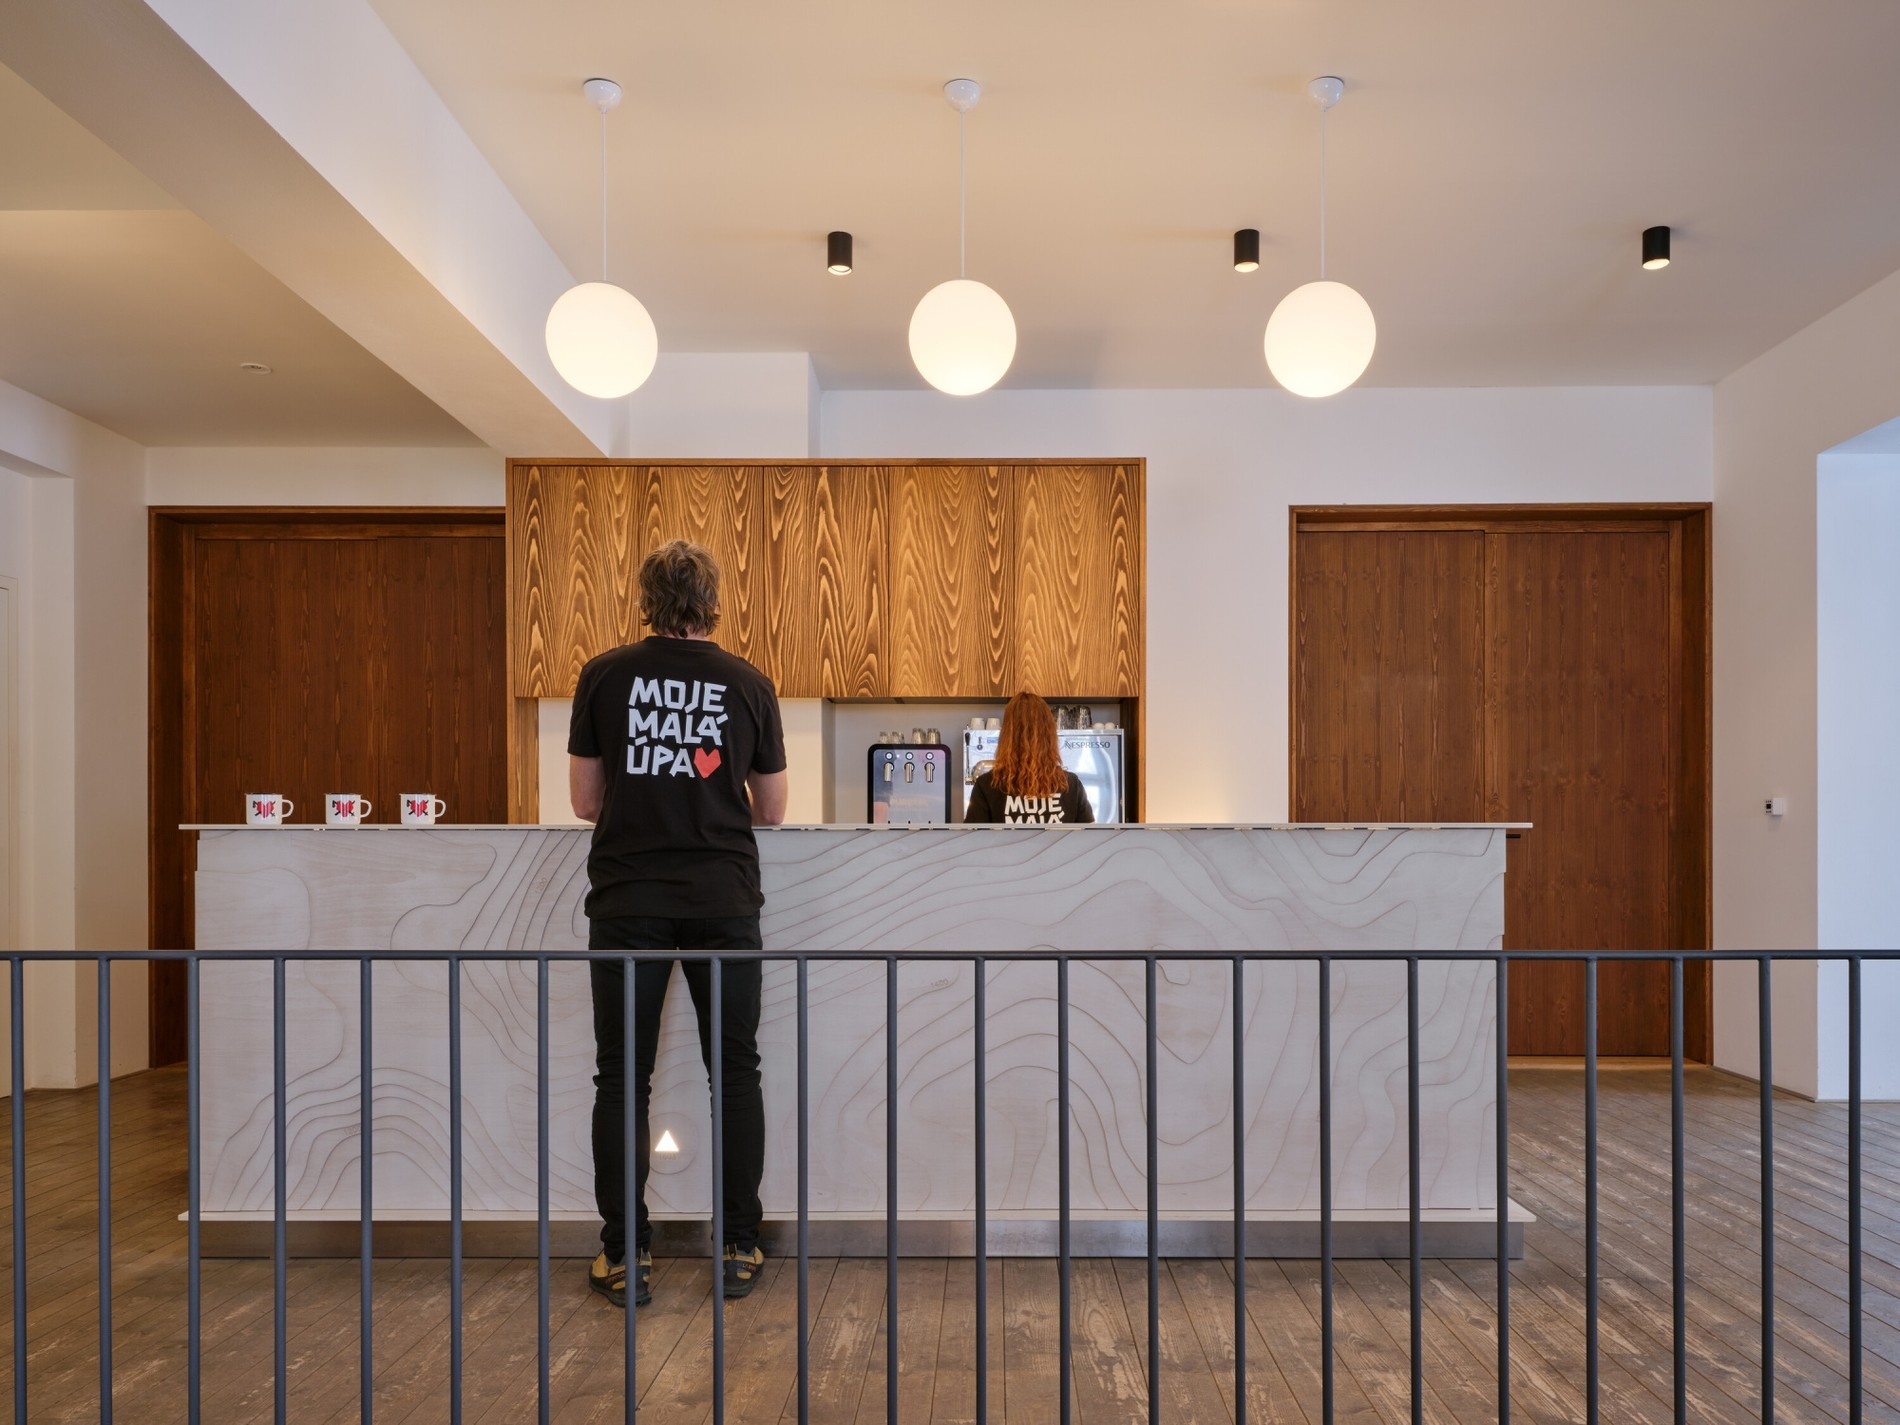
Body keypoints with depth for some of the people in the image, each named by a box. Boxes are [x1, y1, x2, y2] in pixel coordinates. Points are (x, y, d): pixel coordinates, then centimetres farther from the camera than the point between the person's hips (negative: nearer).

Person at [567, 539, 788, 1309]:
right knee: (735, 1073, 10)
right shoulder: (749, 684, 2)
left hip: (628, 899, 0)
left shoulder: (603, 676, 0)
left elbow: (584, 801, 5)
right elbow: (772, 809, 8)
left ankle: (624, 1257, 12)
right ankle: (739, 1249, 16)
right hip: (723, 899, 1)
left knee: (622, 1078, 8)